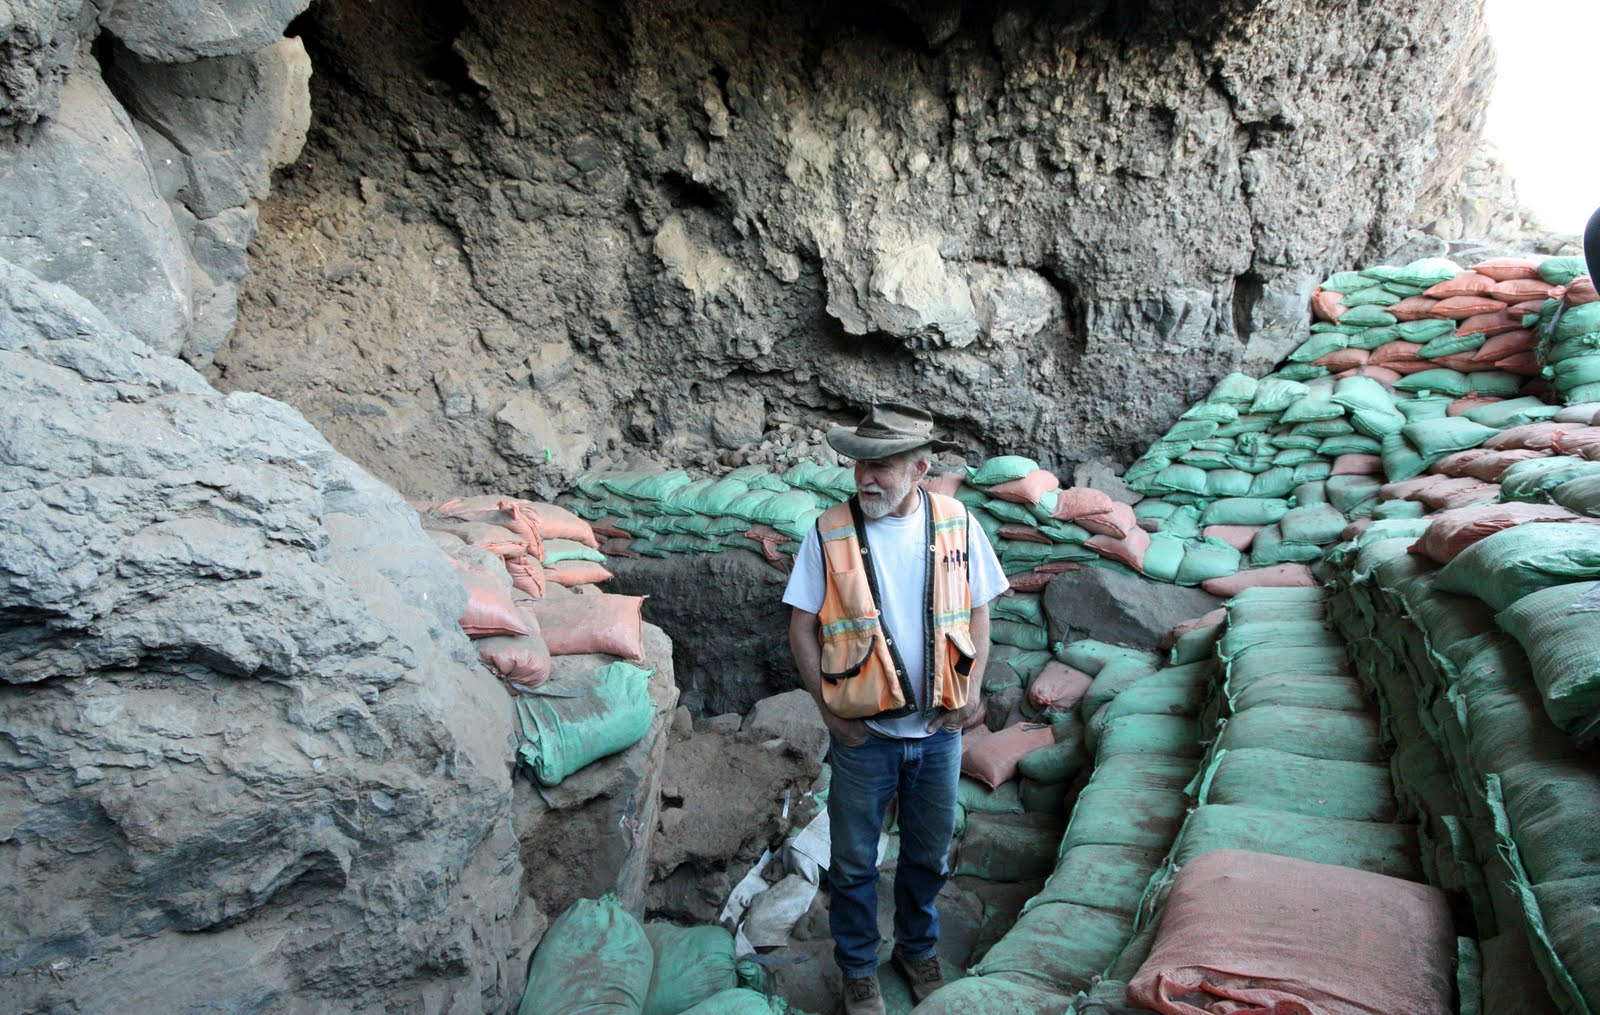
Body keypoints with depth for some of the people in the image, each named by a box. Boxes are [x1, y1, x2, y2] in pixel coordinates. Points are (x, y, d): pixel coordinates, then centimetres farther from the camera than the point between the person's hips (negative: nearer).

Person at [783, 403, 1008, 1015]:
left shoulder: (956, 525, -6)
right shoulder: (829, 533, -12)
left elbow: (977, 612, 4)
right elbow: (802, 626, -6)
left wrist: (973, 688, -6)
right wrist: (828, 707, -10)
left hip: (939, 731, 2)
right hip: (864, 733, -2)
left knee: (928, 854, 21)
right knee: (854, 861, 14)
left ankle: (918, 950, 46)